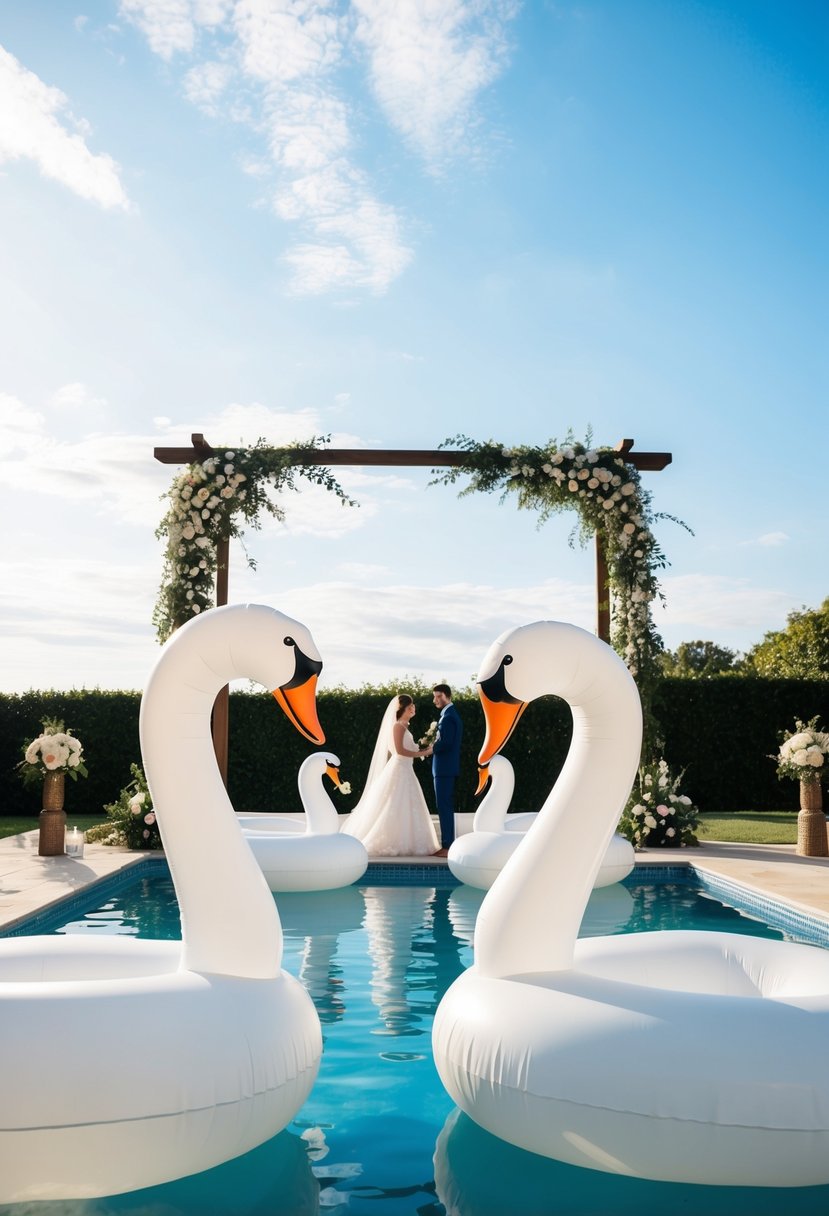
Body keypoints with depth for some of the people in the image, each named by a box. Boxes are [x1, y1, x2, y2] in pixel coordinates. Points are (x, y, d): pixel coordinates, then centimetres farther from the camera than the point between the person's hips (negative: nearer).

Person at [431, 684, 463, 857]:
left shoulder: (448, 717, -16)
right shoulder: (451, 714, 16)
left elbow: (446, 743, -24)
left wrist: (432, 748, -7)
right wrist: (434, 744, 7)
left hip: (444, 769, -10)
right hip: (447, 768, 10)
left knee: (444, 808, -7)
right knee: (446, 808, 13)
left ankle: (447, 847, -5)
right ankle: (449, 844, 17)